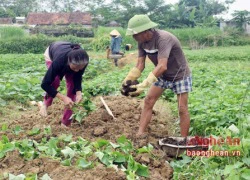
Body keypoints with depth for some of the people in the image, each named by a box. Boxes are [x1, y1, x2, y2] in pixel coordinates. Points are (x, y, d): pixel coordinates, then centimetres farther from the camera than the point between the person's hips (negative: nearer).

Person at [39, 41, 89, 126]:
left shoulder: (82, 61, -38)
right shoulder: (59, 61, -47)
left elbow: (78, 77, -18)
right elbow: (45, 84, -39)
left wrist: (79, 92, -36)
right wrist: (63, 98, -47)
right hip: (51, 54, -2)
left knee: (72, 85, -12)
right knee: (55, 81, -27)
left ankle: (66, 122, -2)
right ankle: (45, 103, 3)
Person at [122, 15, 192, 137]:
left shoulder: (163, 38, -34)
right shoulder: (142, 41, -11)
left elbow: (162, 66, -43)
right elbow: (140, 65, -11)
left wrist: (144, 85, -49)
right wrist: (127, 81, -24)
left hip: (180, 75, -7)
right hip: (162, 75, 7)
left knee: (182, 109, -6)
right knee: (148, 101, 0)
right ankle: (140, 134, 3)